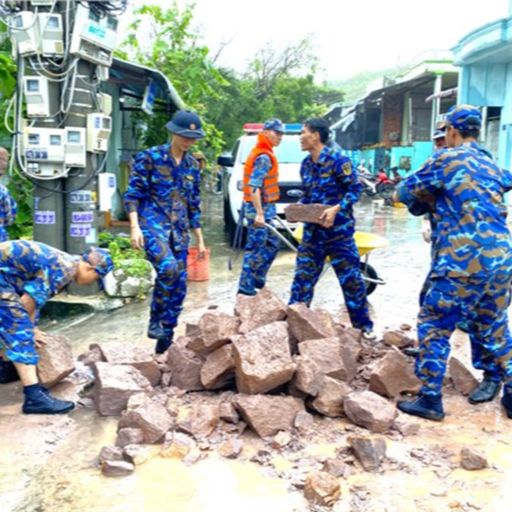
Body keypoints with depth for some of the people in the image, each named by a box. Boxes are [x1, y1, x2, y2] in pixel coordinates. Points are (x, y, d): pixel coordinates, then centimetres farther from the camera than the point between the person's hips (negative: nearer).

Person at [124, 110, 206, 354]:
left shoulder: (192, 165, 13)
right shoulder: (150, 157, -2)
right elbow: (133, 193, -5)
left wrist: (199, 239, 18)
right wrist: (134, 226, -16)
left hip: (179, 230, 6)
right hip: (153, 224, -6)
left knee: (179, 286, 2)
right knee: (168, 267, -30)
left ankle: (165, 340, 16)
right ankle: (155, 322, -11)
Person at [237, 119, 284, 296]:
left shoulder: (265, 154, 15)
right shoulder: (263, 156, -17)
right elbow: (254, 186, -25)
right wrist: (259, 213, -30)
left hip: (265, 207, 10)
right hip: (259, 208, -10)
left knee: (272, 244, 17)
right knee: (255, 248, -5)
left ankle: (258, 280, 24)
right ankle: (245, 288, 1)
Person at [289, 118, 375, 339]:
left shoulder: (337, 160, -13)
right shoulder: (306, 164, 8)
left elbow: (355, 189, -12)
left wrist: (336, 209, -23)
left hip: (339, 230, -6)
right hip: (312, 230, 6)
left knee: (350, 279, 2)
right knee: (302, 276, 7)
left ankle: (364, 325, 16)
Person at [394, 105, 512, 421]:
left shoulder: (446, 159, 1)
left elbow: (405, 193, 8)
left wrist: (428, 198, 31)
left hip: (463, 262, -6)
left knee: (434, 326, 5)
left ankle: (430, 399, 9)